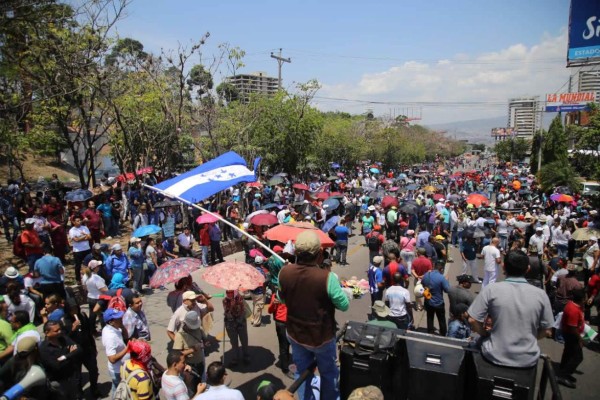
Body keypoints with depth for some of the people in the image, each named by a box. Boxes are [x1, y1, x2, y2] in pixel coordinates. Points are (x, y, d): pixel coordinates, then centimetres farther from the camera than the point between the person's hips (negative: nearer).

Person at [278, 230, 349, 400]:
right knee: (328, 373, 23)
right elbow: (344, 305, -16)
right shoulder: (327, 277, -30)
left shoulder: (284, 272, -17)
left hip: (295, 334, 3)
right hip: (322, 337, -3)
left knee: (302, 372, 24)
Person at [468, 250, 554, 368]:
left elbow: (473, 320, -11)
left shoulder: (491, 289, -14)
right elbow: (546, 331, 1)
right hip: (528, 360, 2)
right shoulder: (540, 294, -8)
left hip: (495, 356, -2)